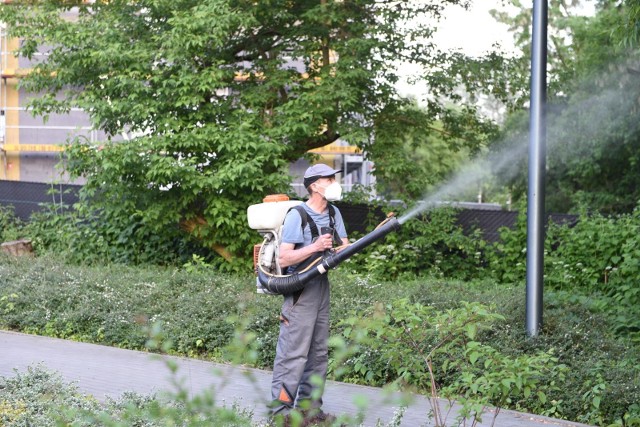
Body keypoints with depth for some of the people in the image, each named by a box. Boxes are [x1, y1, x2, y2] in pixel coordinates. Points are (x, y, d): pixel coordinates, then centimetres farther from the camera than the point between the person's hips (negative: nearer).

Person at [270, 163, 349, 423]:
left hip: (322, 285, 8)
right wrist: (315, 247, -26)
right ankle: (281, 407, -5)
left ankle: (309, 405, 19)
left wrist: (340, 247, -12)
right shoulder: (297, 216, -13)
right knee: (294, 350, -9)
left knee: (319, 350, 11)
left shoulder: (334, 214, 10)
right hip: (300, 289, -8)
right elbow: (284, 259, -18)